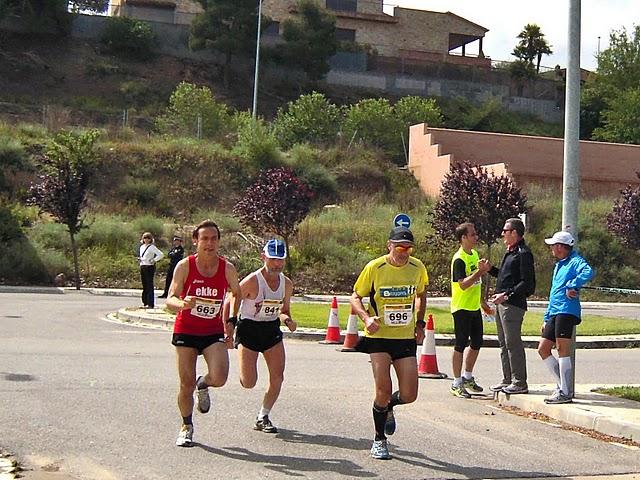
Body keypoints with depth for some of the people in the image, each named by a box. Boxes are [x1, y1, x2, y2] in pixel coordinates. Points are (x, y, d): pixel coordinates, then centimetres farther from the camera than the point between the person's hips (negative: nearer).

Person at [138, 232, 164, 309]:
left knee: (149, 286, -6)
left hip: (149, 267, -7)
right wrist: (139, 259, 13)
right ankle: (145, 303, 15)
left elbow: (161, 254, -16)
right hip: (142, 267, 8)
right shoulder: (142, 247, 15)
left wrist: (154, 260, -14)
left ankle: (150, 304, -5)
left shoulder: (152, 247, -8)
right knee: (144, 286, 10)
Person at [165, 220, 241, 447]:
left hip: (214, 332, 1)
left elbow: (236, 294, 15)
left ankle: (203, 385, 19)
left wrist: (231, 321, 9)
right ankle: (186, 427, 25)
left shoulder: (227, 269, -6)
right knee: (186, 384, 0)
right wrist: (182, 304, -37)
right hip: (186, 331, -1)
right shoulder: (184, 266, -11)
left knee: (219, 378, -19)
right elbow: (170, 300, -15)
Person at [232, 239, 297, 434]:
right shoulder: (252, 281, -18)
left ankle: (263, 417, 15)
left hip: (272, 331, 5)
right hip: (248, 330, -5)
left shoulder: (287, 284, -1)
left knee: (277, 377, -4)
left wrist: (287, 320, -7)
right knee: (249, 383, -9)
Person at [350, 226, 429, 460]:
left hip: (406, 338, 3)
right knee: (383, 389, -12)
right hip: (379, 336, -3)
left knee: (409, 395, -1)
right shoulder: (374, 268, -11)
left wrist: (419, 323, 9)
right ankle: (380, 440, 10)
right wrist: (366, 317, -19)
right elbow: (355, 297, -1)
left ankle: (387, 408, 36)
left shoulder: (417, 267, -2)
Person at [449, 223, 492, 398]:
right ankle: (457, 383, 4)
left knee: (476, 343, 14)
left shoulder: (474, 254, 12)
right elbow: (463, 284, -26)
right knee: (461, 345, -3)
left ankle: (467, 377, 28)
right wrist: (480, 271, -31)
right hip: (462, 308, -9)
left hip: (474, 308, 9)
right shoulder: (459, 259, -17)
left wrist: (483, 302, 23)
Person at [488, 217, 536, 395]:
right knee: (504, 343, 14)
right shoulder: (510, 252, 18)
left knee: (513, 343, -8)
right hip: (502, 303, 10)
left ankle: (520, 383, -3)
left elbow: (527, 283, -18)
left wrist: (506, 294, -22)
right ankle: (508, 380, 22)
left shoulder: (524, 253, -12)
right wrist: (490, 269, 14)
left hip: (513, 304, -10)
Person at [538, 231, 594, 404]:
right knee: (543, 349, 8)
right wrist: (547, 318, 25)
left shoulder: (575, 261, -5)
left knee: (563, 350, -9)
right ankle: (562, 385, 15)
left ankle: (565, 392, -5)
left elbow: (588, 272, -29)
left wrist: (572, 286, -23)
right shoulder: (559, 265, 24)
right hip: (554, 313, 10)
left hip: (567, 312, -10)